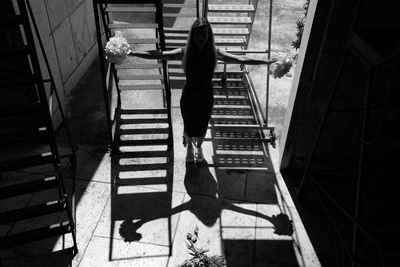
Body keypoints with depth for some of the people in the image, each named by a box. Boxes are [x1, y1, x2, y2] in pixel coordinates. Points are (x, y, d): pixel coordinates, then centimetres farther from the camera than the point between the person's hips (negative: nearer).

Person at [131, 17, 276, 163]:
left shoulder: (214, 53, -14)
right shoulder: (184, 52, -16)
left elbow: (241, 59, -13)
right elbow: (156, 55, -14)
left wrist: (266, 61, -16)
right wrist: (132, 53, -18)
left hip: (206, 98, 1)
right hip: (188, 98, -1)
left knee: (202, 127, 21)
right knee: (188, 127, 19)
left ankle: (198, 147, 55)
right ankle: (189, 147, 54)